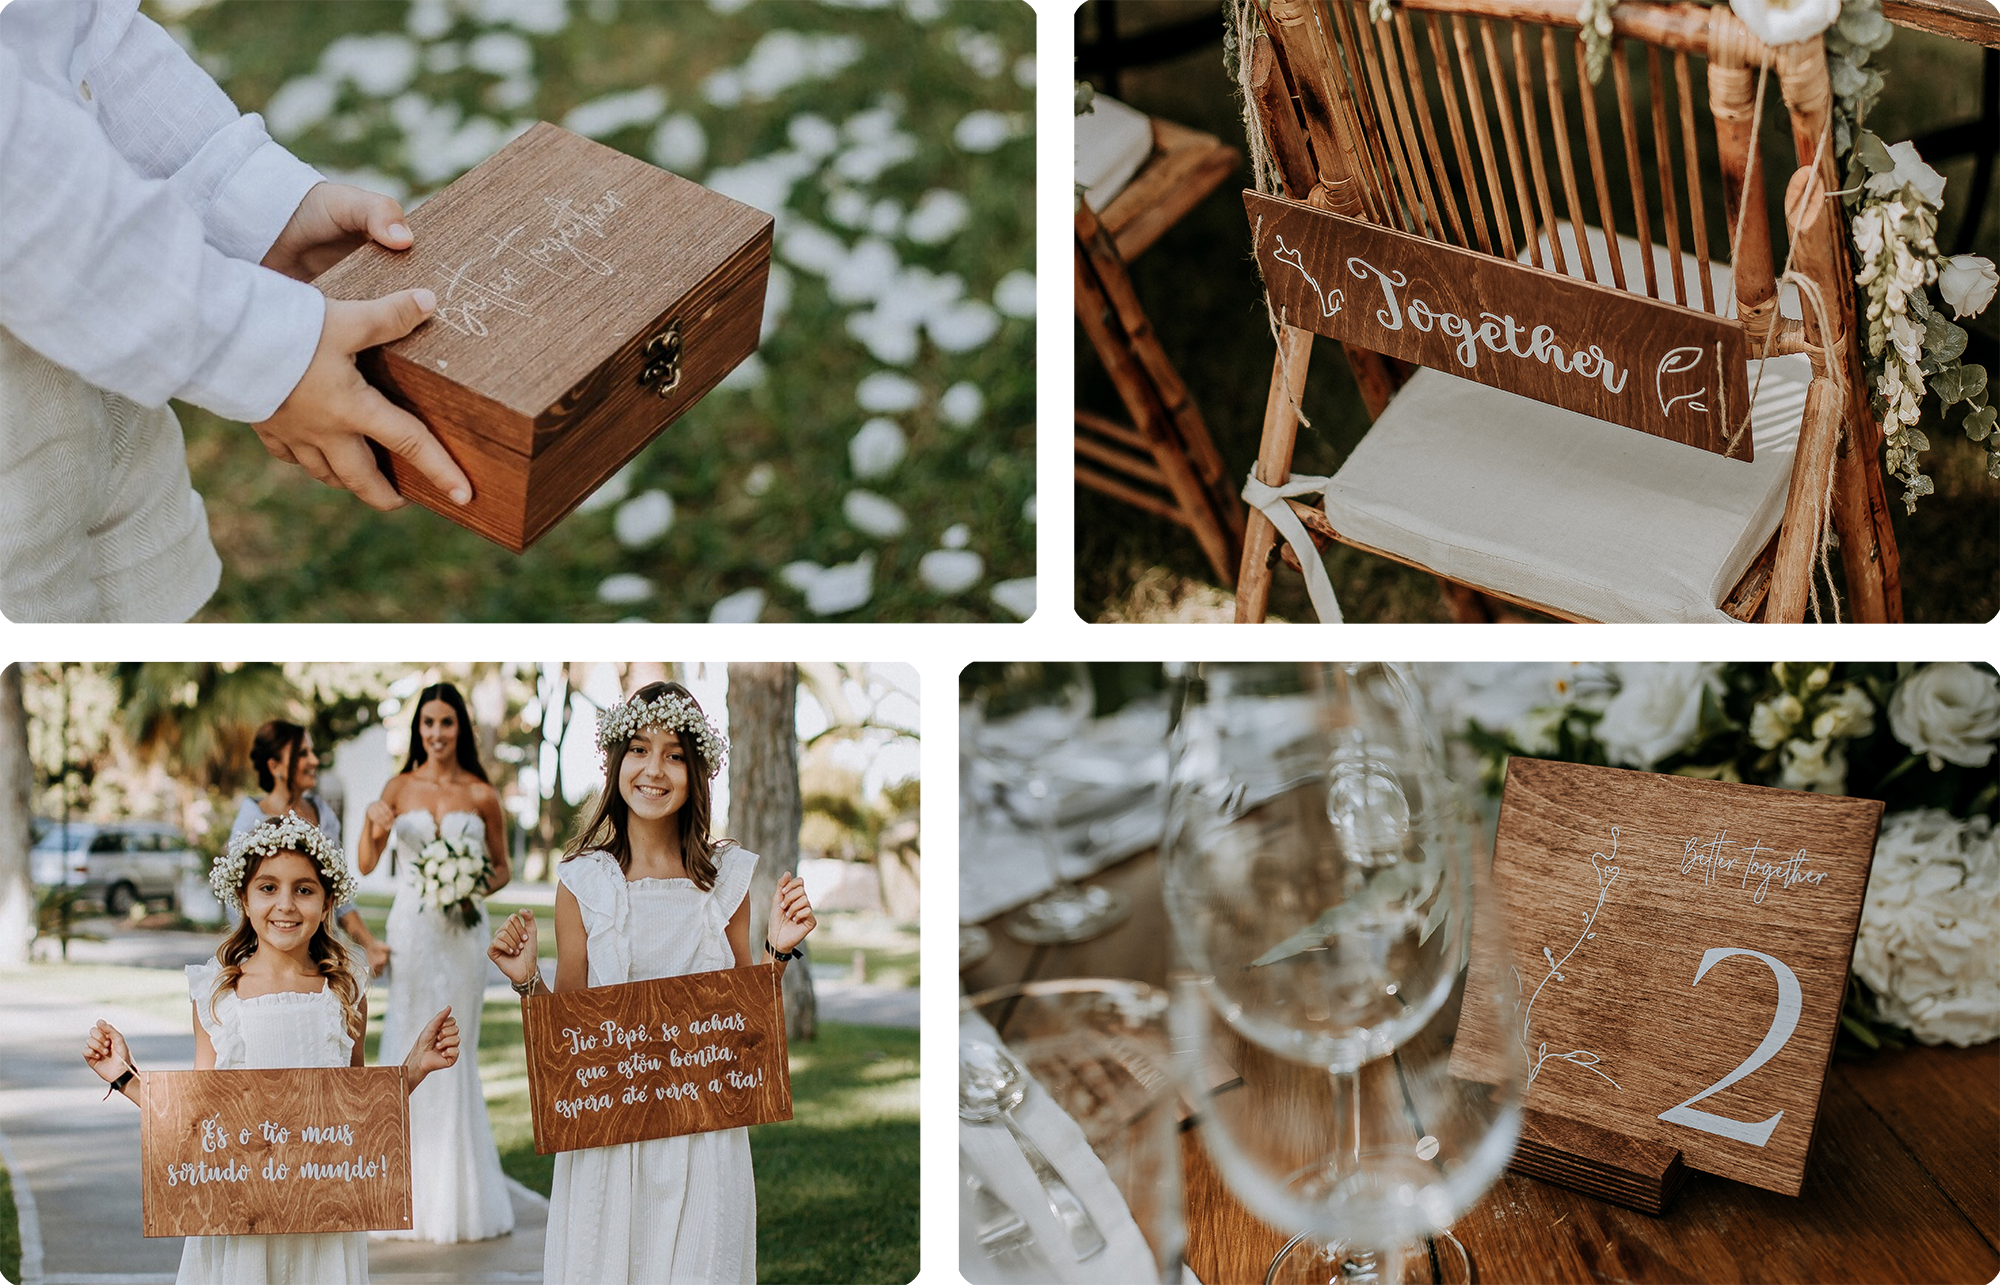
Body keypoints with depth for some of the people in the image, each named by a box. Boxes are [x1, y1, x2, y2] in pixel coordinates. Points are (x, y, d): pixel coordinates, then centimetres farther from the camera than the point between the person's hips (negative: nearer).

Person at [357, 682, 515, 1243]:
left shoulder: (481, 795, 3)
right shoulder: (399, 788, 5)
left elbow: (502, 867, 10)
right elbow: (366, 864, 0)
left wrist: (481, 886, -10)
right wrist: (372, 822, -18)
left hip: (461, 932, -1)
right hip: (410, 928, 1)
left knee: (451, 1054, 2)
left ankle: (458, 1195, 12)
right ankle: (418, 1196, 8)